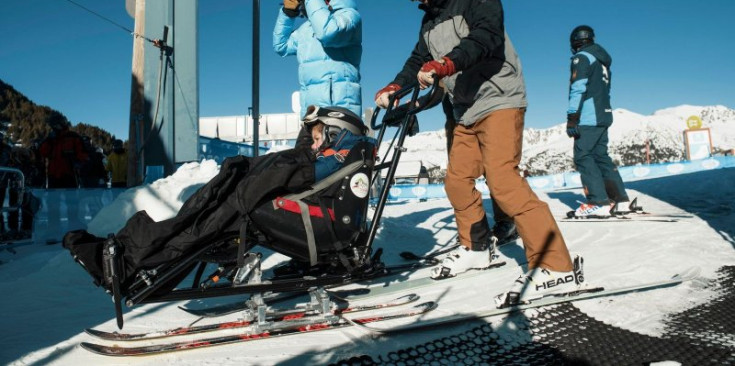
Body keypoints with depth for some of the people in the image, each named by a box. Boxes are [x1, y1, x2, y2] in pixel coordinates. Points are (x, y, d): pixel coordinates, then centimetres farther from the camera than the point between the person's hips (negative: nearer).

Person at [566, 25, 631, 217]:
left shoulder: (581, 57, -5)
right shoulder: (602, 61, 23)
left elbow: (578, 89, -15)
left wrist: (572, 117, -18)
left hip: (588, 117, -9)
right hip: (604, 116, 9)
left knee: (583, 157, -9)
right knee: (601, 156, 12)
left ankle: (599, 202, -18)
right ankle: (620, 198, 10)